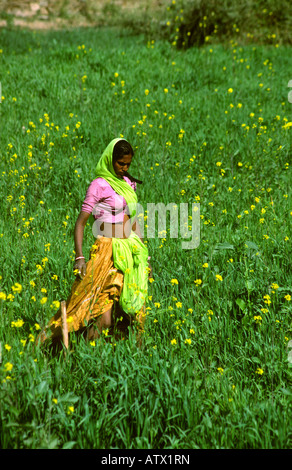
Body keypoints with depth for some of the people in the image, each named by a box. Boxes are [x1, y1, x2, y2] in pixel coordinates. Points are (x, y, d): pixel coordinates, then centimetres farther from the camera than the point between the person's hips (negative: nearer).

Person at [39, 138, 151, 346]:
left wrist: (145, 256, 20)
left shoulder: (128, 183, 13)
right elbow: (81, 222, -9)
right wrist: (79, 257, -18)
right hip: (108, 253, -7)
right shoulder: (99, 185, -6)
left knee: (132, 312, 5)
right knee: (104, 321, -12)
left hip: (131, 252, 7)